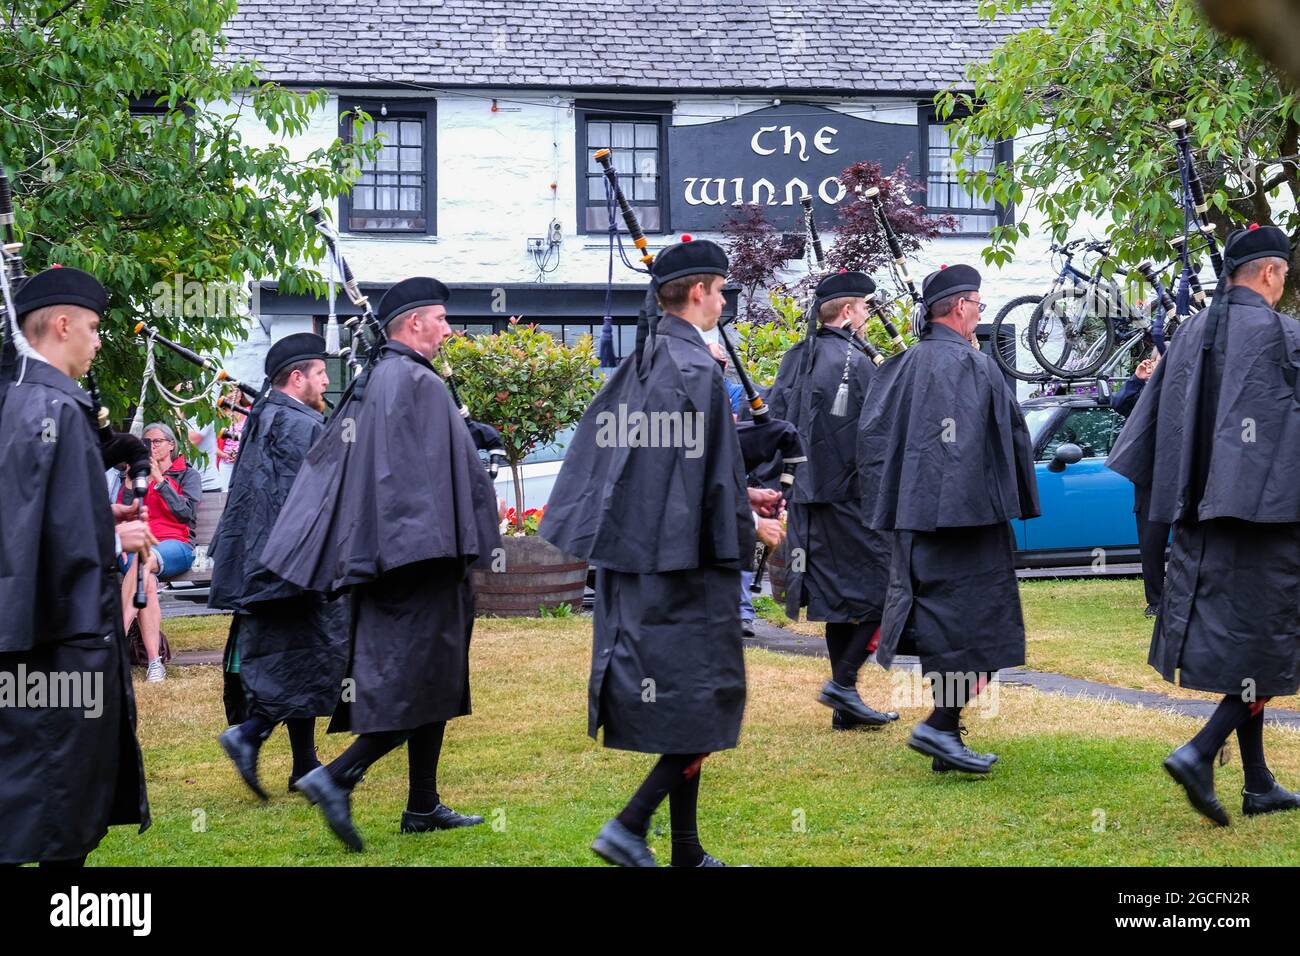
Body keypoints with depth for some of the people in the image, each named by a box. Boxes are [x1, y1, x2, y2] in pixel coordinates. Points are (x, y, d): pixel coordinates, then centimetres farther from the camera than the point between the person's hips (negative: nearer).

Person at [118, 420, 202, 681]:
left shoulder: (188, 475, 17)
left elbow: (188, 513, -1)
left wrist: (160, 480, -4)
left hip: (176, 545, -2)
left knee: (143, 559, -40)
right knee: (147, 581, -36)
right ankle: (154, 662, -46)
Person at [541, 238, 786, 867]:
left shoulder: (636, 366, 10)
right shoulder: (697, 368, -15)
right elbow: (713, 472, -16)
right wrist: (750, 531, -1)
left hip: (632, 552, 9)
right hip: (685, 557, -9)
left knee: (674, 708, 12)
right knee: (705, 703, -1)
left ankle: (687, 852, 17)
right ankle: (630, 826, -10)